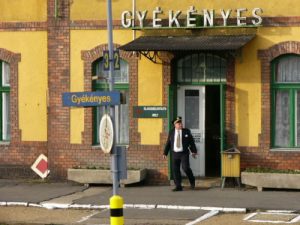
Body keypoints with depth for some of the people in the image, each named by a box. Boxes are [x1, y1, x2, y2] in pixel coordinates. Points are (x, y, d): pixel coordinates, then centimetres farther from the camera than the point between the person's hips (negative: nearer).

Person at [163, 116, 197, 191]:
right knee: (175, 170, -1)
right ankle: (178, 186, 5)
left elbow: (191, 142, 4)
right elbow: (168, 143, 9)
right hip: (175, 154, 3)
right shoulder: (171, 132, 7)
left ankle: (192, 181, 9)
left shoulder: (186, 131, 2)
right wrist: (165, 153, 7)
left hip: (184, 153, -3)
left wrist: (194, 151, -1)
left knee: (185, 168, -16)